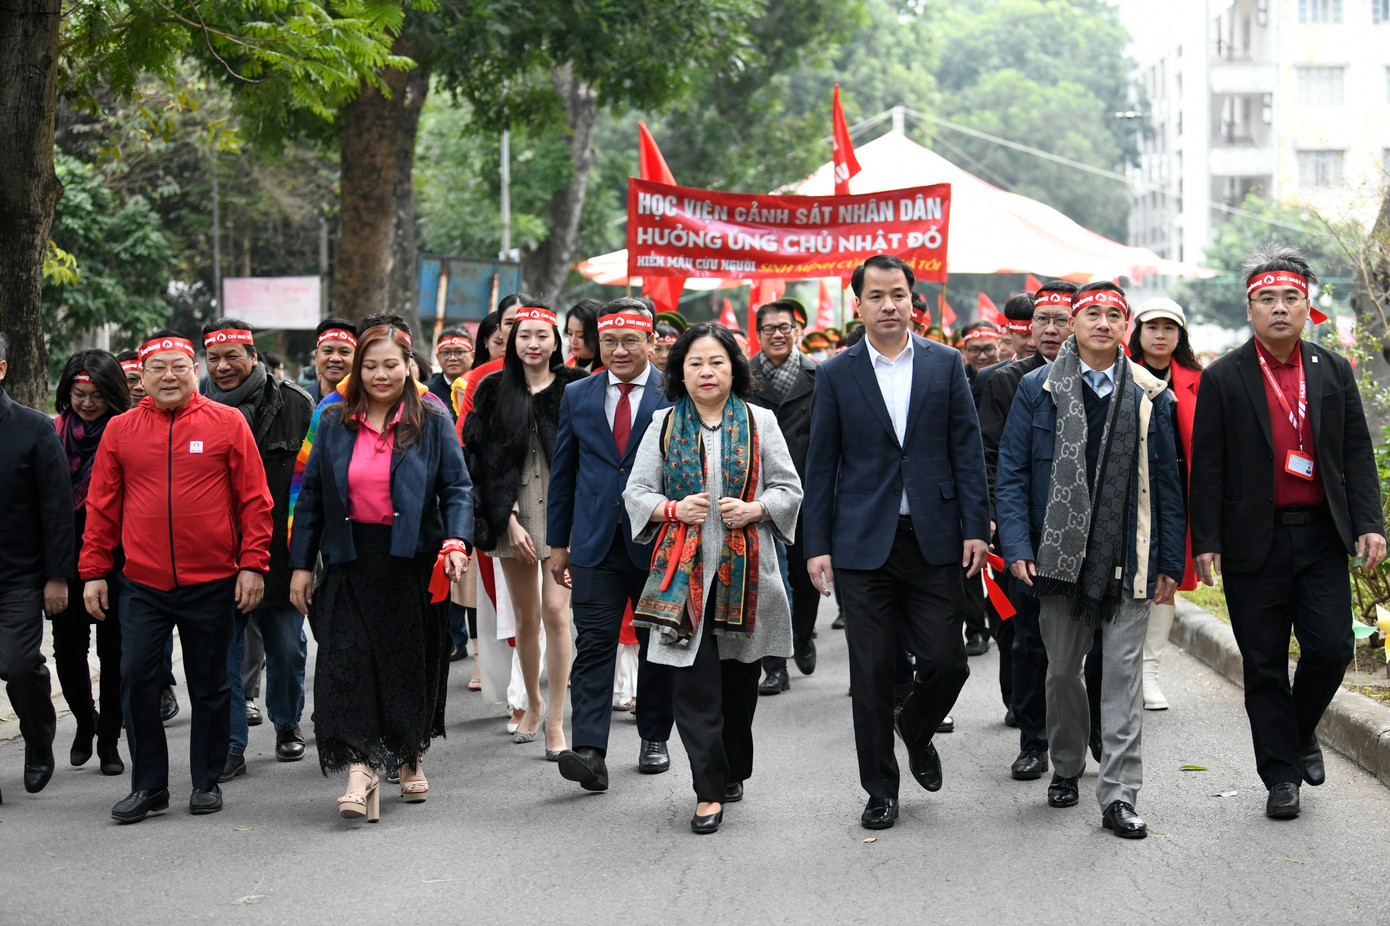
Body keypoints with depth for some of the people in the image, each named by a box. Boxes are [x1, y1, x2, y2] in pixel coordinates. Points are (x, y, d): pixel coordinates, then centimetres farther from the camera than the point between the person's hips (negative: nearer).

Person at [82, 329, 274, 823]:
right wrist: (94, 571, 5)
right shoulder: (120, 430, 4)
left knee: (210, 685, 8)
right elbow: (102, 506, 8)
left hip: (211, 583, -1)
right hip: (142, 584, 1)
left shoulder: (227, 423, -1)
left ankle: (207, 781, 22)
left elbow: (254, 499, -1)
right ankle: (148, 785, 10)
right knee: (136, 680, -3)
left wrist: (253, 564, -6)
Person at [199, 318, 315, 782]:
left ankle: (287, 726, 32)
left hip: (281, 551, -1)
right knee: (221, 648, 0)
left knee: (287, 646, 10)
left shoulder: (292, 404, -2)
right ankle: (230, 746, 6)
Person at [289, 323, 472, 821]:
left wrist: (456, 542, -16)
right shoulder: (335, 425, 8)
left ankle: (412, 759, 26)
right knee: (348, 658, -12)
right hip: (351, 560, 1)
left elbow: (456, 488, 0)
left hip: (412, 560, -1)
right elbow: (311, 495, 10)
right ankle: (359, 770, -16)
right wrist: (301, 564, 6)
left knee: (412, 659, 6)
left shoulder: (431, 422, 3)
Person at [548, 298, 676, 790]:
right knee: (593, 644, -9)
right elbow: (563, 473, 12)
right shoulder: (577, 396, 8)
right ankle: (588, 752, -16)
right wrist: (558, 542, 10)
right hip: (596, 542, 1)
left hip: (658, 542, -1)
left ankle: (654, 738, 27)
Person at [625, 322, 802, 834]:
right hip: (684, 568, -1)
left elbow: (788, 489, 7)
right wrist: (674, 509, -12)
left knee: (739, 677, 10)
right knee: (694, 681, -9)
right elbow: (636, 491, 7)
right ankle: (709, 790, -5)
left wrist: (754, 510, -12)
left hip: (745, 568, 1)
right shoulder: (664, 426, 7)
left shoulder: (759, 422, 7)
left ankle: (732, 771, 29)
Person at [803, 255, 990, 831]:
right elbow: (821, 465, 4)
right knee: (871, 674, 2)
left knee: (946, 663, -1)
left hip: (935, 540, 1)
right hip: (864, 544, 0)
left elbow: (967, 450, 4)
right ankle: (881, 791, 14)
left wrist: (975, 526, -4)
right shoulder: (836, 374, 4)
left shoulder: (945, 364, 5)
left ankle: (915, 729, 31)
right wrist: (817, 545, -2)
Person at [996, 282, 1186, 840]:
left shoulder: (1150, 396, 6)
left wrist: (1170, 563, 4)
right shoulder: (1038, 390, 2)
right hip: (1061, 557, 0)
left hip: (1129, 560, 0)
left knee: (1124, 675, -2)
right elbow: (1011, 473, 1)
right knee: (1062, 670, 11)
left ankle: (1119, 796, 0)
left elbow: (1167, 482, 8)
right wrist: (1017, 547, -9)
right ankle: (1066, 768, 32)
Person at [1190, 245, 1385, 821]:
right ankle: (1281, 777, 13)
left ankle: (1302, 731, 24)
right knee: (1265, 665, 3)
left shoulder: (1333, 371, 8)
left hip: (1322, 536, 2)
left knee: (1330, 648, -5)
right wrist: (1206, 542, -7)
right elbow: (1207, 467, -2)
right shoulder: (1223, 379, 0)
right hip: (1254, 543, -2)